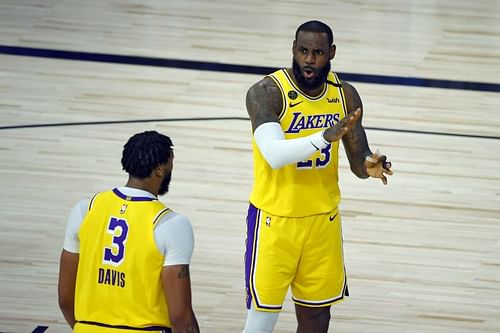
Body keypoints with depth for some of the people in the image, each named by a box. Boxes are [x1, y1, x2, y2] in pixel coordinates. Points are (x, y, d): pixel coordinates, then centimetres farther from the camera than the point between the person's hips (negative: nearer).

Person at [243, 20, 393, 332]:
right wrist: (325, 136, -44)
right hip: (275, 219, -5)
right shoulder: (266, 93, -17)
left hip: (323, 219, 5)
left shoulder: (345, 95, -1)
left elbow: (358, 160, 4)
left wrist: (370, 166, -21)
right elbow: (274, 154, -31)